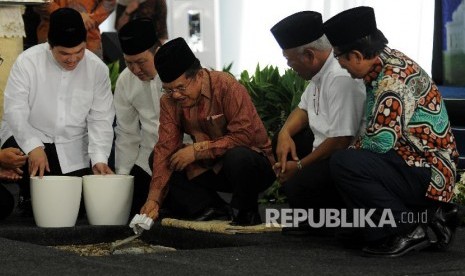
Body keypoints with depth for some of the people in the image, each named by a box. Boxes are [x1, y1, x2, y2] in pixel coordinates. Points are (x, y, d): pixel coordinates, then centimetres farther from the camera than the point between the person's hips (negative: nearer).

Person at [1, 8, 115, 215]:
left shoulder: (97, 69, -6)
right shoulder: (27, 62, -14)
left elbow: (100, 119, -5)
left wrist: (99, 158, -19)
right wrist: (33, 146, -32)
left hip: (72, 151, 3)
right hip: (27, 137, -2)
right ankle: (29, 199, -1)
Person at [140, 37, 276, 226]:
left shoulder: (226, 86, -21)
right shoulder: (169, 101, -5)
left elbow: (244, 135, -26)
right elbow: (165, 148, -11)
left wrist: (198, 150, -25)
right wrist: (154, 199, -23)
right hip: (210, 168, 6)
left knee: (237, 157, -38)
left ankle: (246, 215, -12)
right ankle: (212, 212, -9)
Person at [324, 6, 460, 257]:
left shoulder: (394, 79, -21)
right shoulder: (386, 61, 9)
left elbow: (380, 141, -25)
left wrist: (352, 150, -6)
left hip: (426, 175, -10)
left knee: (343, 163, -24)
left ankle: (409, 229, -13)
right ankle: (429, 217, 13)